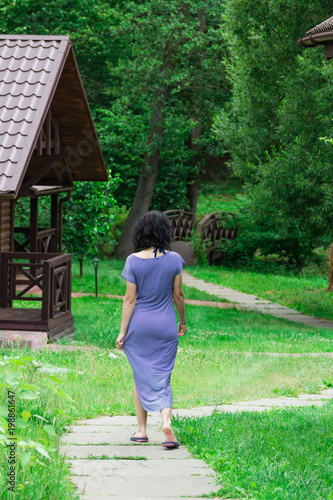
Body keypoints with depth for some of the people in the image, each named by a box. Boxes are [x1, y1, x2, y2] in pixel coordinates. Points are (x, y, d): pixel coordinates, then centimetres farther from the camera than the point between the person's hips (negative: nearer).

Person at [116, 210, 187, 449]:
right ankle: (167, 421, -14)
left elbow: (130, 299, -8)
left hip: (139, 324, -1)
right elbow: (178, 295, 2)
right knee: (162, 378, 8)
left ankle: (142, 430, 17)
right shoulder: (174, 259, -5)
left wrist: (123, 331, -1)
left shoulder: (134, 261, -10)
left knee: (141, 377, 13)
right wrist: (183, 321, 17)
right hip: (165, 325, 1)